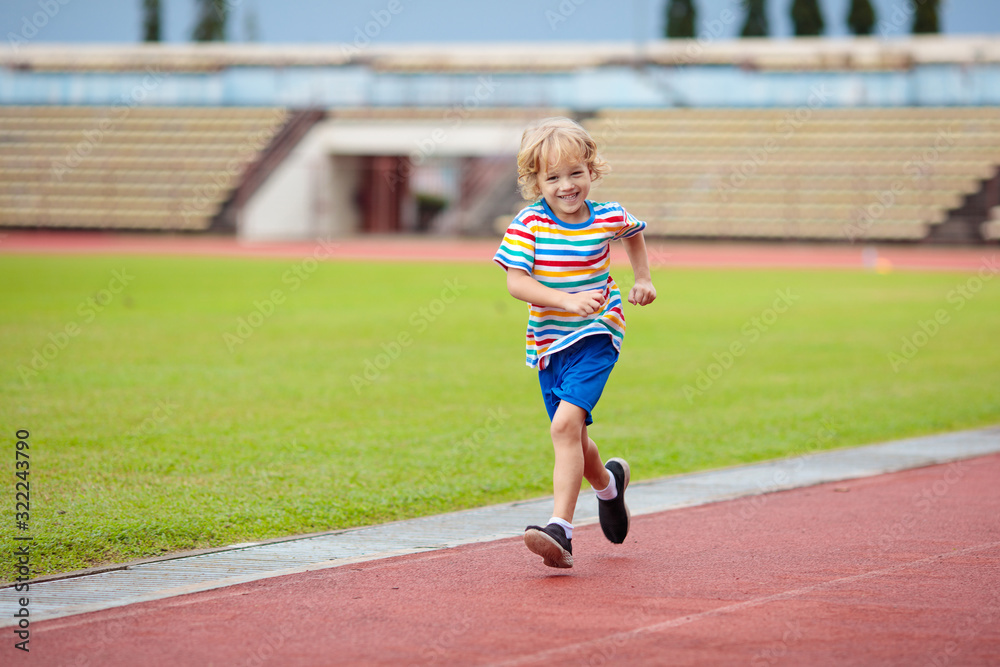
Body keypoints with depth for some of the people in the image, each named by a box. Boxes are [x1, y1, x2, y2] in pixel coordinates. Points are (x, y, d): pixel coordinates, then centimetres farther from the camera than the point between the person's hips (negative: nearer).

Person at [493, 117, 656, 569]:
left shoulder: (608, 218, -4)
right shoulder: (528, 224, -9)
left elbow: (634, 233, 22)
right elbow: (516, 282, -18)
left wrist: (643, 279, 18)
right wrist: (568, 300, -30)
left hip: (596, 337, -3)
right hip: (549, 342, 3)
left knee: (566, 425, -22)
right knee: (572, 438, 14)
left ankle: (560, 529, -28)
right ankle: (608, 484, 48)